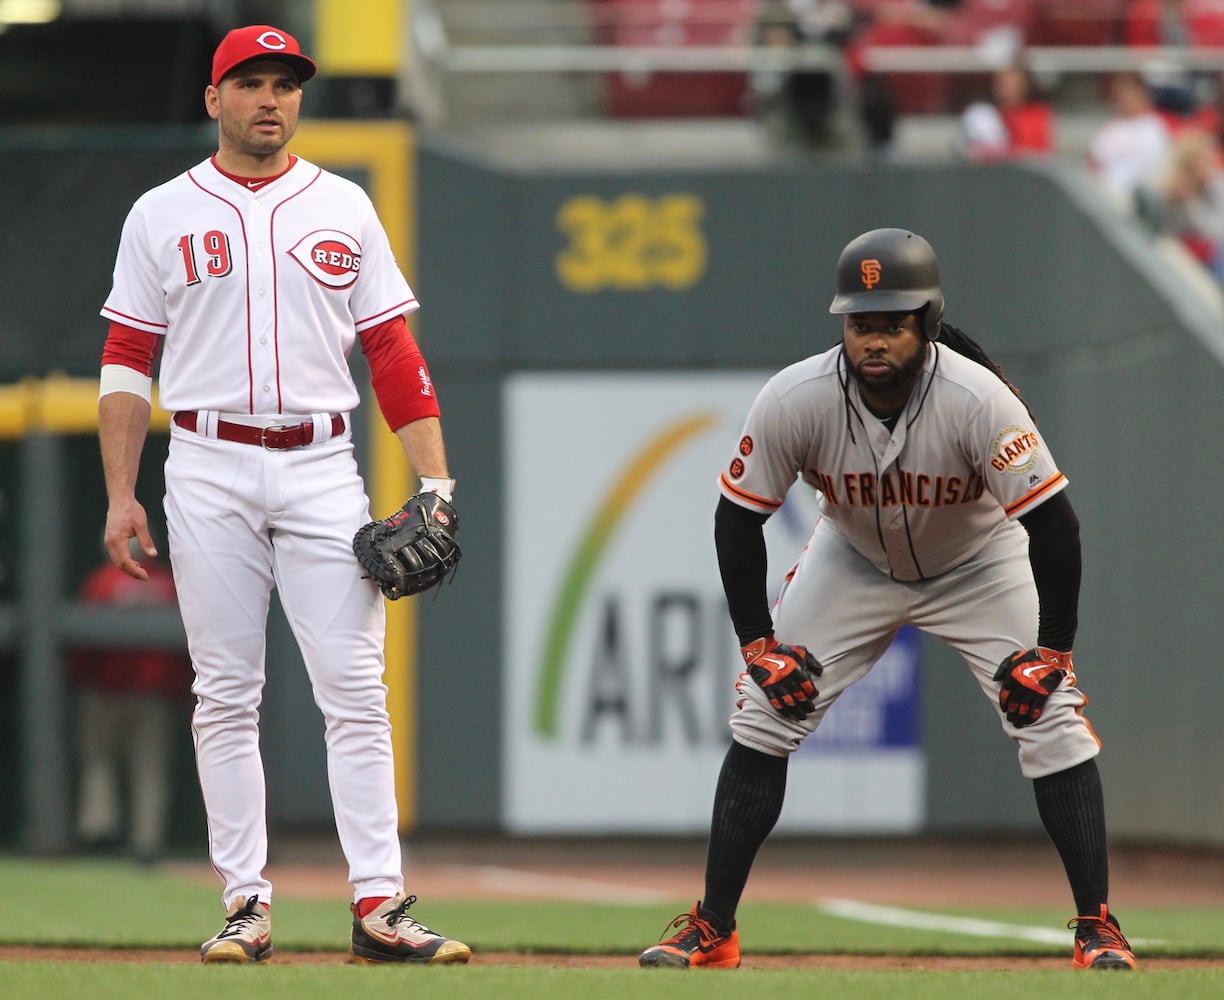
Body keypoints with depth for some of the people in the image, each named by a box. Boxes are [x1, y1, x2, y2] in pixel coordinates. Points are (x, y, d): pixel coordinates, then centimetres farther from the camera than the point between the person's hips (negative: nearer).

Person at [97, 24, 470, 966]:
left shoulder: (345, 209, 10)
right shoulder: (163, 216, 7)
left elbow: (394, 352, 9)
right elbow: (126, 363, 7)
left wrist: (436, 482, 0)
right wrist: (120, 495, -2)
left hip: (322, 471, 1)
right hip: (209, 472, -1)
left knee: (355, 687, -6)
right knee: (226, 694, 0)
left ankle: (379, 906, -8)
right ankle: (247, 905, 4)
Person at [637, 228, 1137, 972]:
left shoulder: (976, 400, -35)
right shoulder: (795, 401, -29)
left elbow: (1054, 521, -28)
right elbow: (738, 516, -15)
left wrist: (1052, 650, -27)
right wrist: (760, 644, -17)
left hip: (978, 566, -2)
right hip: (854, 562, 2)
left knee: (1052, 719, -15)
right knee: (765, 714, -6)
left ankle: (1098, 929, -7)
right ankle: (713, 931, 2)